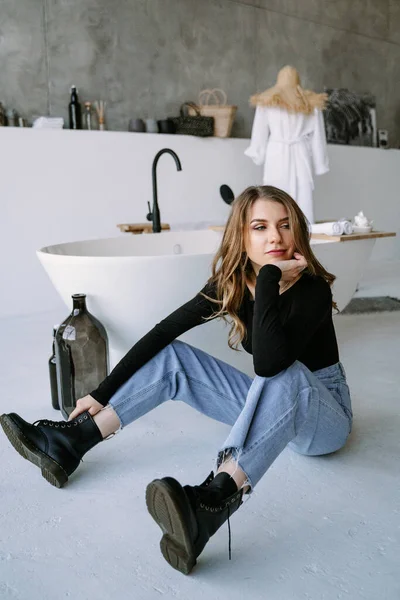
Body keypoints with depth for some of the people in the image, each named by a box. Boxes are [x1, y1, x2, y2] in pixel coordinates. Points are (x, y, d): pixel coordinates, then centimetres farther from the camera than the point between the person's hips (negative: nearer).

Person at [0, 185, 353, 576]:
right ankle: (69, 443, -12)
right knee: (173, 356, -9)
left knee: (283, 375, -39)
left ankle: (212, 502, -54)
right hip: (268, 408, 5)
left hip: (323, 416, -4)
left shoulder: (313, 289, -25)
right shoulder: (231, 283, -10)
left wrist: (269, 276, -37)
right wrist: (102, 393, -12)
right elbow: (163, 332, -11)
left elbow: (270, 362, -42)